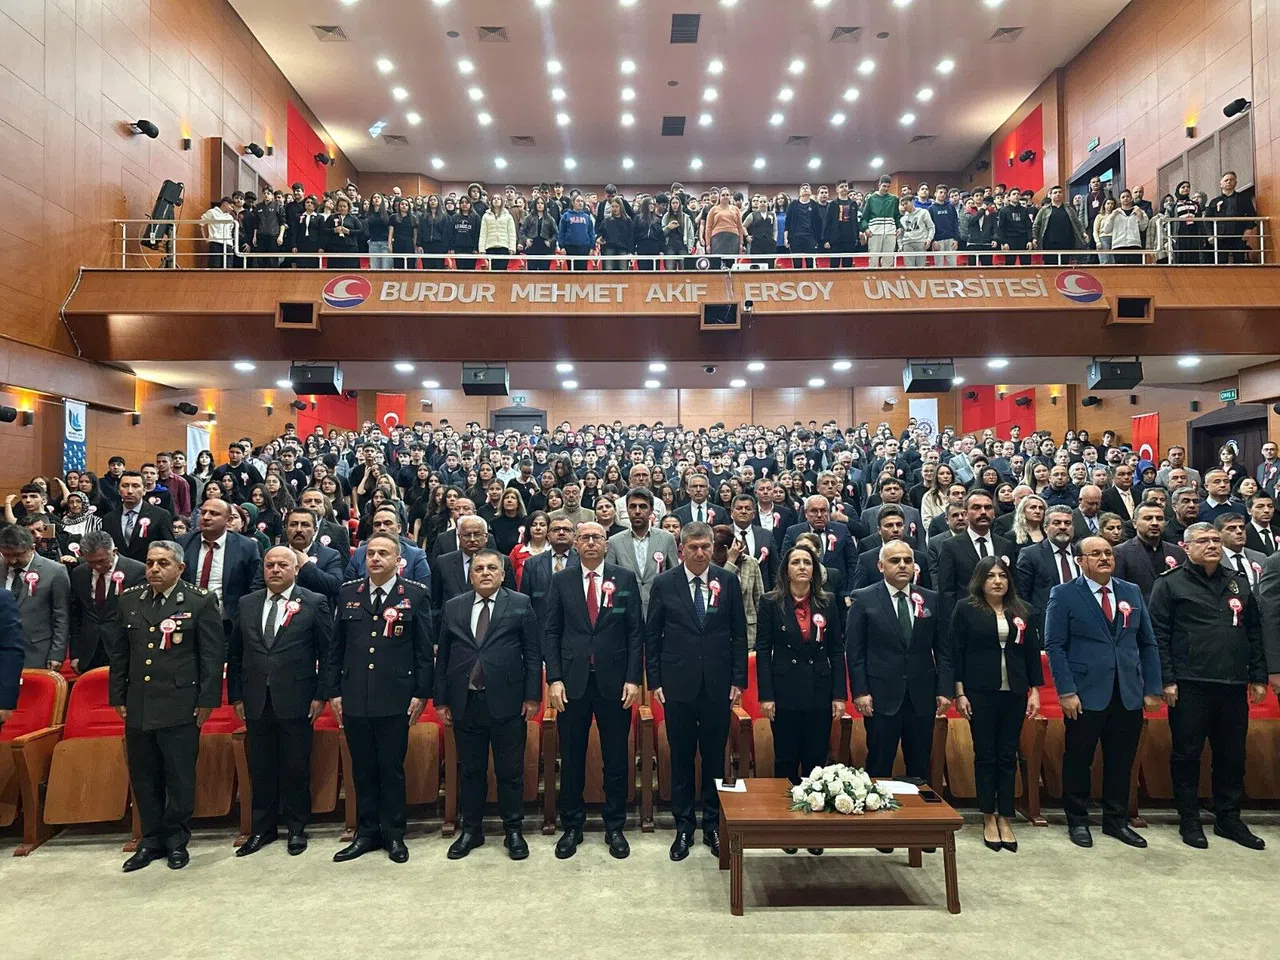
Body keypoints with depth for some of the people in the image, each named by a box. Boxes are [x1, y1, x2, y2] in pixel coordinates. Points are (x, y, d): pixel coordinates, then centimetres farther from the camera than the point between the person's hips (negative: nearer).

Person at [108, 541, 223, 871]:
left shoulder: (201, 602, -5)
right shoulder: (129, 600, 9)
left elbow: (212, 655, -5)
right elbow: (118, 652, 15)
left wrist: (207, 700, -8)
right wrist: (118, 696, 11)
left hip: (180, 705, -4)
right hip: (138, 707, 5)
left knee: (180, 777, 4)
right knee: (144, 777, 13)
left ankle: (177, 840, 20)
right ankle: (151, 839, 28)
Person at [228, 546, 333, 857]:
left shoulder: (315, 603, -4)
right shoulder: (247, 604, 8)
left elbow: (328, 653, -3)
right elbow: (235, 654, 12)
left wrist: (321, 695, -6)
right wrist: (236, 696, 7)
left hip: (296, 701, -3)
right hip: (256, 703, 3)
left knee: (296, 769, 7)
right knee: (260, 769, 12)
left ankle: (297, 828, 23)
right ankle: (262, 828, 28)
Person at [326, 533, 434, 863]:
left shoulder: (415, 595, -2)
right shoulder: (348, 593, 7)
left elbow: (424, 648, -2)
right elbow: (336, 647, 10)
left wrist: (421, 693, -6)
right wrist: (333, 691, 6)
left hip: (395, 699, -3)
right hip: (354, 699, 3)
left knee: (392, 769, 7)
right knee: (362, 769, 13)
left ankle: (394, 835, 21)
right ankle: (366, 833, 26)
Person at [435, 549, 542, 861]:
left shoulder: (520, 604, 0)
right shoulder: (453, 608, 8)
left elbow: (533, 654, -1)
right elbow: (443, 657, 9)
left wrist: (532, 696, -6)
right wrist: (441, 700, 5)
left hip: (507, 702, -2)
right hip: (465, 703, 2)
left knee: (510, 772, 6)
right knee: (470, 771, 13)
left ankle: (514, 831, 21)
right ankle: (471, 830, 27)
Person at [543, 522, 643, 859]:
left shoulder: (625, 579, 2)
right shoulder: (561, 581, 4)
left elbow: (636, 631, 1)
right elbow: (550, 632, 3)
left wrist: (633, 679, -6)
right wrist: (554, 679, -5)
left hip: (614, 682, 0)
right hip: (572, 682, 1)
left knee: (616, 759, 9)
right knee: (571, 759, 10)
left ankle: (615, 828, 24)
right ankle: (571, 826, 26)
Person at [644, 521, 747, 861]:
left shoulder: (728, 581, 1)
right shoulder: (664, 584, -1)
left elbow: (739, 633, 4)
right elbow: (652, 635, 3)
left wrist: (738, 680, 1)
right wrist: (654, 680, 0)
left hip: (718, 685, 1)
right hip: (678, 684, 0)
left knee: (715, 757, 10)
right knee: (681, 758, 8)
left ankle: (713, 824, 25)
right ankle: (684, 827, 23)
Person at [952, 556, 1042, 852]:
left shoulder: (1022, 611, 7)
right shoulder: (966, 609, -2)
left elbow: (1032, 652, 10)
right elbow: (956, 653, -4)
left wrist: (1034, 691, 4)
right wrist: (959, 693, -7)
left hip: (1014, 693, 3)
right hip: (980, 693, -3)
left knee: (1008, 756, 7)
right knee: (985, 755, 5)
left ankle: (1006, 820, 17)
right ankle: (989, 820, 16)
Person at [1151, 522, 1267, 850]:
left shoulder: (1239, 584, 13)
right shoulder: (1170, 584, -3)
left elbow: (1254, 633, 15)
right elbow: (1158, 635, -6)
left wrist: (1258, 677, 10)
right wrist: (1166, 680, -11)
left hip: (1234, 686, 5)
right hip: (1189, 686, -5)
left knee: (1232, 755, 12)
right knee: (1187, 754, 3)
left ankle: (1228, 818, 26)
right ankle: (1189, 820, 15)